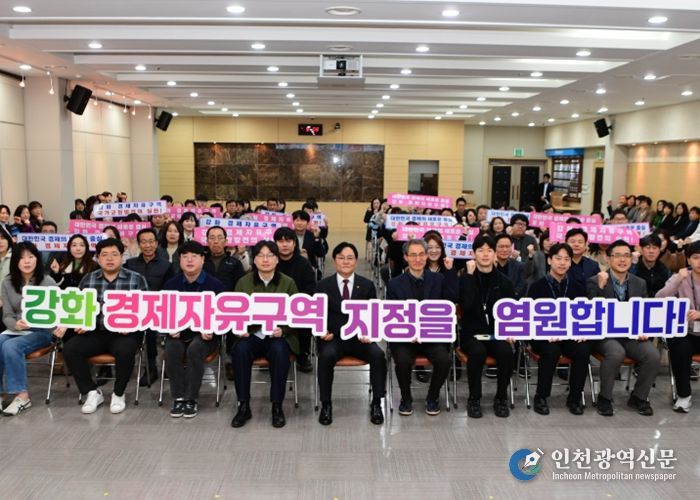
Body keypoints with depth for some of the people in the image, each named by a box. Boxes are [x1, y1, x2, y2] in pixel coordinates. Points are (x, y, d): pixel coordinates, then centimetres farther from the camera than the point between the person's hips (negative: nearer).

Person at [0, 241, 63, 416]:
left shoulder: (47, 282, -1)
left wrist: (62, 326, -25)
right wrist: (16, 324, -19)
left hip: (42, 331, -3)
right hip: (15, 330, 3)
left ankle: (22, 396, -24)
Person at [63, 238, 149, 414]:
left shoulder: (136, 279, 2)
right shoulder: (88, 279, 12)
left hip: (124, 333, -3)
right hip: (95, 332, 4)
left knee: (125, 350, -35)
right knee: (70, 349, -21)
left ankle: (119, 394, -8)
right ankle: (92, 392, -3)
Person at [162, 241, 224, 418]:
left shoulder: (215, 284, -1)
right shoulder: (171, 284, 7)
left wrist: (211, 330, -18)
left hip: (204, 333, -2)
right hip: (178, 332, 2)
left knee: (195, 349, -34)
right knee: (172, 349, -30)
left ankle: (191, 399, -21)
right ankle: (179, 398, -17)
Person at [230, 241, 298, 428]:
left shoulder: (288, 283, 1)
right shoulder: (243, 282, 5)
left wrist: (283, 330, -17)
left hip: (279, 337, -1)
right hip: (252, 335, 1)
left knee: (279, 350, -34)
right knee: (240, 349, -31)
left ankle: (277, 406, -19)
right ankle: (243, 406, -18)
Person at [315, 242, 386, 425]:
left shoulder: (367, 285, 9)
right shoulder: (322, 286, 6)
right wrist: (323, 331, -16)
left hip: (359, 338, 1)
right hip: (333, 338, -1)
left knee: (378, 355, -28)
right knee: (326, 355, -33)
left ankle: (376, 403, -10)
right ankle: (326, 404, -15)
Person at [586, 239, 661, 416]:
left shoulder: (640, 283, 11)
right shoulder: (595, 282, -4)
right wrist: (600, 287, -26)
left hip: (632, 334, 4)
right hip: (605, 334, -4)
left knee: (654, 355, -22)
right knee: (616, 353, -34)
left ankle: (638, 397, 3)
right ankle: (604, 398, -12)